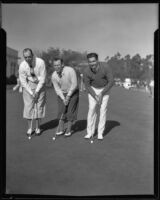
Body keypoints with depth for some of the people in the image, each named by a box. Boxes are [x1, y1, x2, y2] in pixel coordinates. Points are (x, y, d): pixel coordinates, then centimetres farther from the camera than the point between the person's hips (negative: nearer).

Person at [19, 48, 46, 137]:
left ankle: (37, 127, 13)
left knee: (39, 105, 0)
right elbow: (23, 82, -11)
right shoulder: (22, 66, -18)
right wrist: (31, 93, -14)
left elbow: (43, 78, -17)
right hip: (28, 86, 1)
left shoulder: (40, 62, -23)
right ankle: (29, 128, 8)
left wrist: (37, 91, -17)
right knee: (28, 105, -3)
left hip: (40, 84, 0)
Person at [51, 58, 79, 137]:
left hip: (73, 92, -3)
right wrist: (63, 99, -17)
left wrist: (68, 96, -18)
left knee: (70, 111, -6)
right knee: (61, 110, -2)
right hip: (62, 94, 3)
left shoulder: (70, 70, -26)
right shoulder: (54, 76, -14)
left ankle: (69, 130, 5)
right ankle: (61, 129, 7)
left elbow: (74, 84, -22)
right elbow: (57, 89, -7)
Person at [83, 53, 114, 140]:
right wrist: (95, 96, -19)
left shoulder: (105, 67, -29)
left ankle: (100, 133, 2)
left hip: (104, 89, -1)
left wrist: (101, 94, -21)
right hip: (92, 90, 1)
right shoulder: (86, 71, -24)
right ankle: (90, 132, 2)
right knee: (91, 109, -8)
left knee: (103, 110, -7)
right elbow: (87, 86, -11)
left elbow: (111, 82, -21)